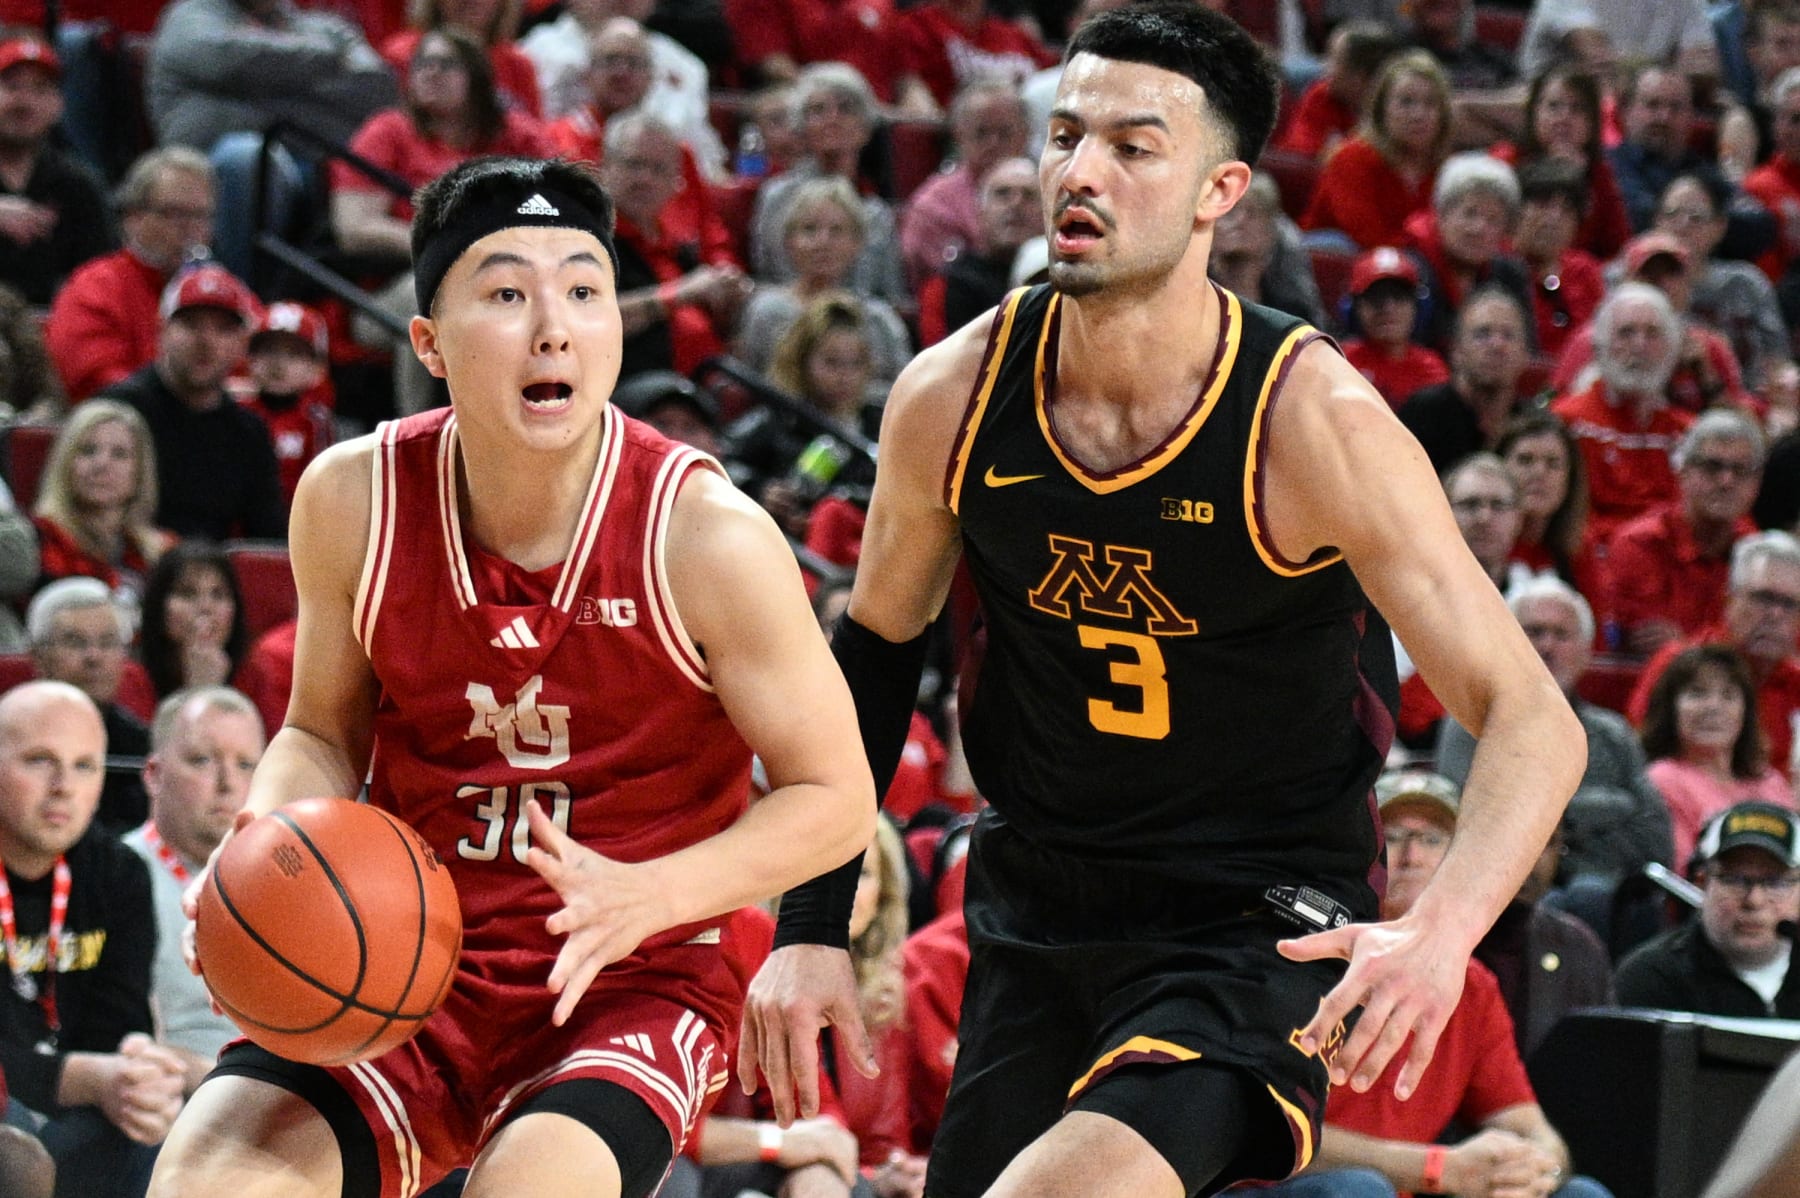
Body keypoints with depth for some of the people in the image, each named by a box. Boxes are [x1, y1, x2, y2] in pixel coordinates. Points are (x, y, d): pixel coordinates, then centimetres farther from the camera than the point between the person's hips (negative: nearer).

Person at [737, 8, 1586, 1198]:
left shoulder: (1313, 419, -19)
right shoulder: (954, 396, -7)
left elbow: (1533, 720, -19)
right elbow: (875, 650, 12)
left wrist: (1443, 931, -37)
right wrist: (812, 928, 6)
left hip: (1258, 927, -5)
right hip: (1035, 916, 5)